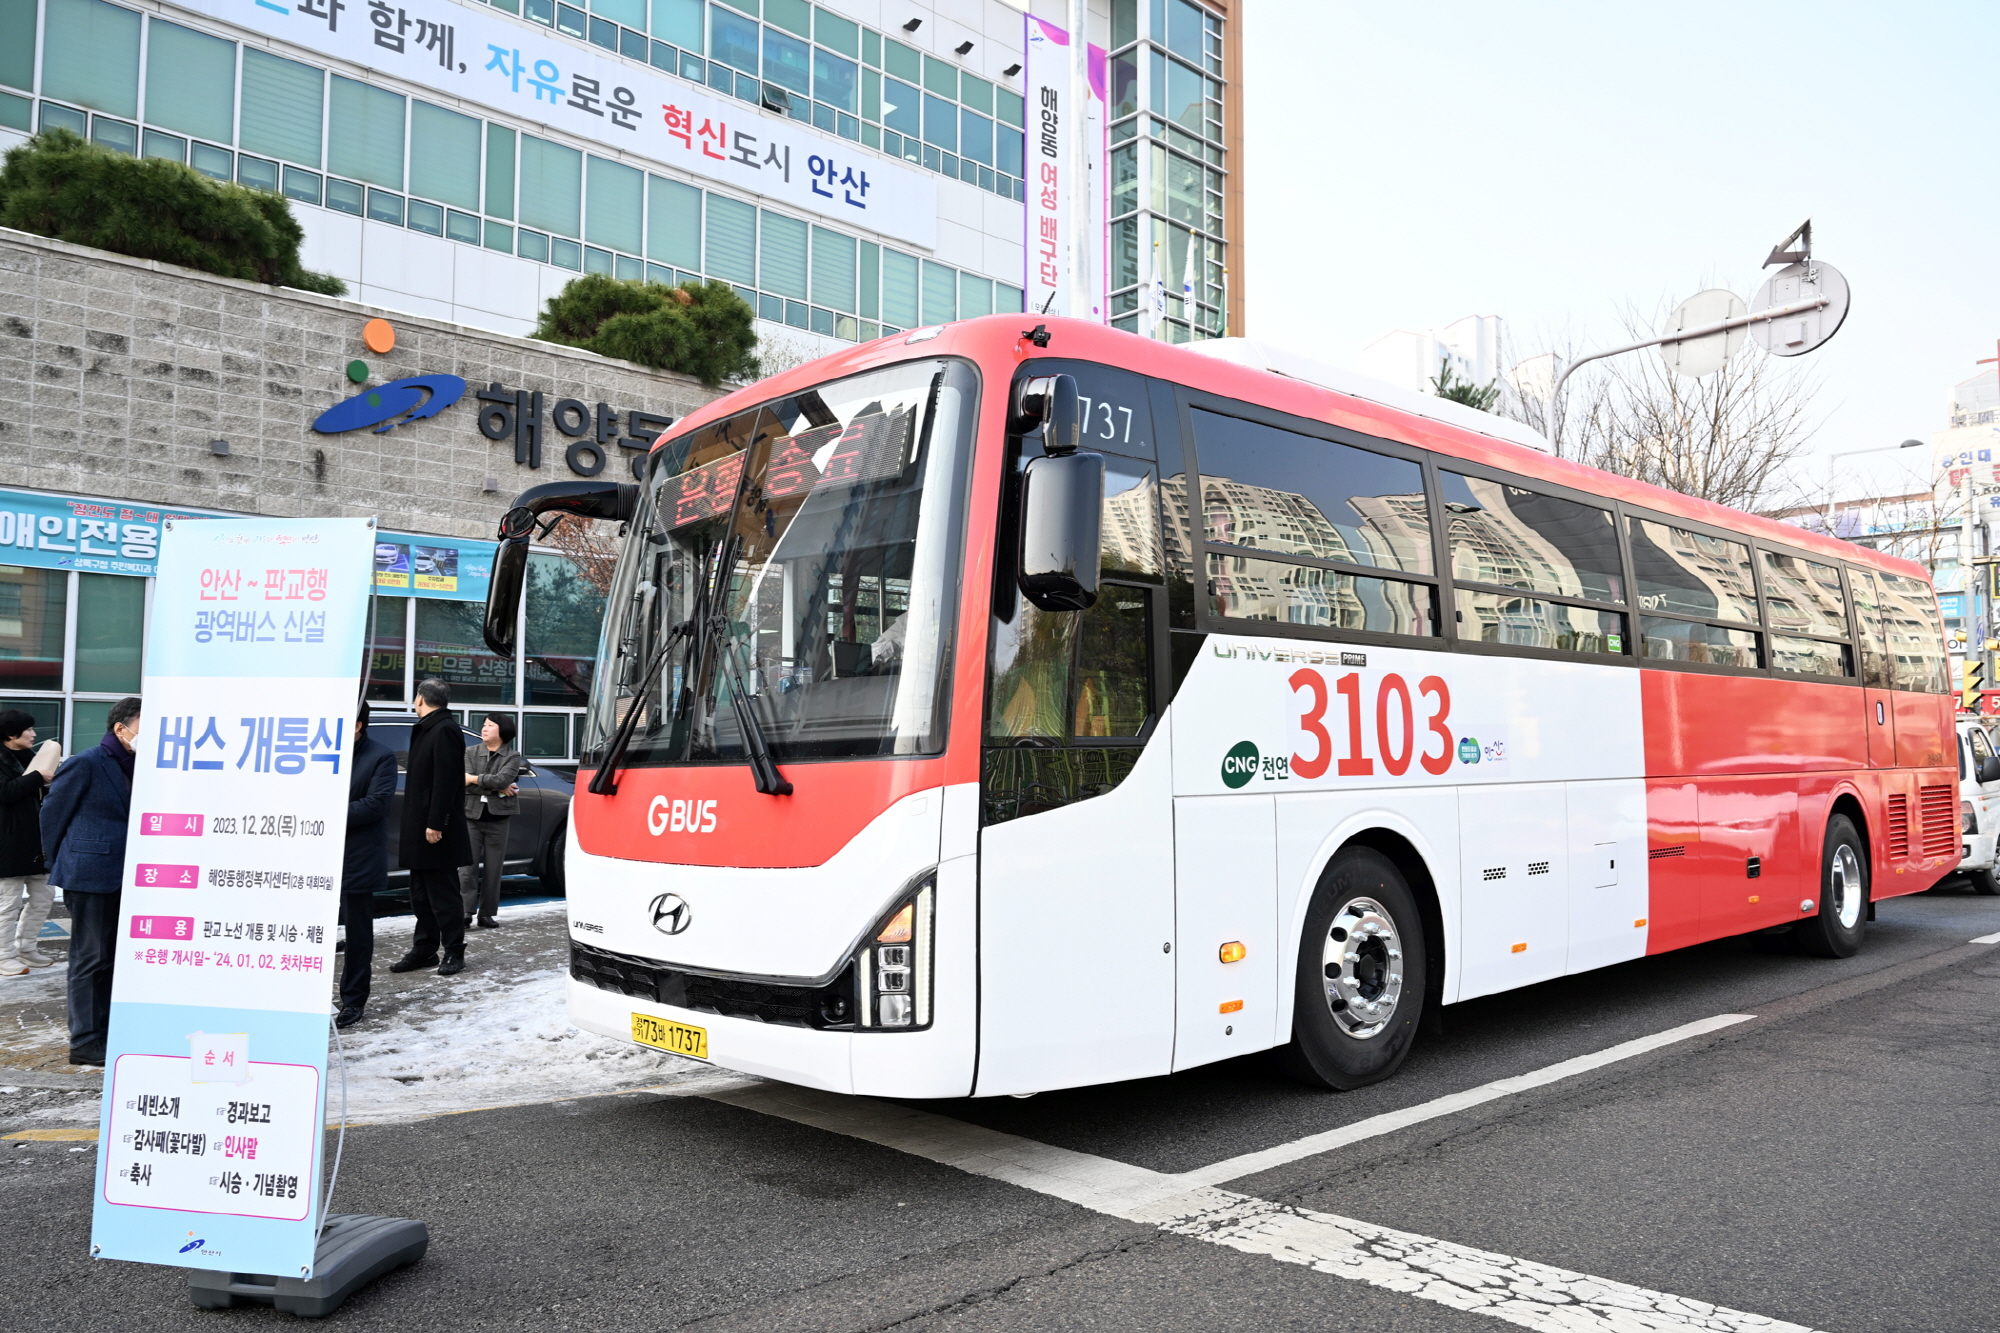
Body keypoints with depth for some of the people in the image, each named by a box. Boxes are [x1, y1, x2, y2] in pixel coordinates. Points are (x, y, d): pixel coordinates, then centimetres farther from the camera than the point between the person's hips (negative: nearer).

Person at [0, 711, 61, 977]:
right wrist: (37, 777, -19)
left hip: (35, 841, 8)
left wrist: (51, 778, 1)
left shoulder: (30, 757, 15)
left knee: (41, 899, 13)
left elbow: (44, 793, 21)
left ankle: (25, 949, 24)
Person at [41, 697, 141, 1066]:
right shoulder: (85, 765, -11)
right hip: (89, 876, -7)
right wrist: (58, 864, 4)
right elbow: (52, 813, -4)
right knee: (91, 958, -1)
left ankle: (105, 1033, 22)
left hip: (120, 879, 7)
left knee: (113, 957, 12)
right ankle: (85, 1043, 6)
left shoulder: (133, 768, 10)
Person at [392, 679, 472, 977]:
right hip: (419, 830, 10)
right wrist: (417, 826, 14)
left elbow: (445, 782, -21)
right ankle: (424, 950, 21)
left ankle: (454, 952, 6)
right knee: (421, 894, 14)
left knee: (442, 895, -2)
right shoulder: (426, 729, 16)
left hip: (437, 831, -10)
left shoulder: (444, 730, -15)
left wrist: (435, 824, -24)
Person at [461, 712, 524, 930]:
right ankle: (465, 913, -5)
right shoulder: (471, 753, 7)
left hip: (497, 818, -1)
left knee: (493, 869, 4)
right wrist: (497, 789, -13)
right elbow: (467, 786, -7)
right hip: (472, 816, 1)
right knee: (468, 866, -5)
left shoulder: (512, 756, 3)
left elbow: (502, 780, -16)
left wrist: (475, 778, -9)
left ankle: (488, 914, 12)